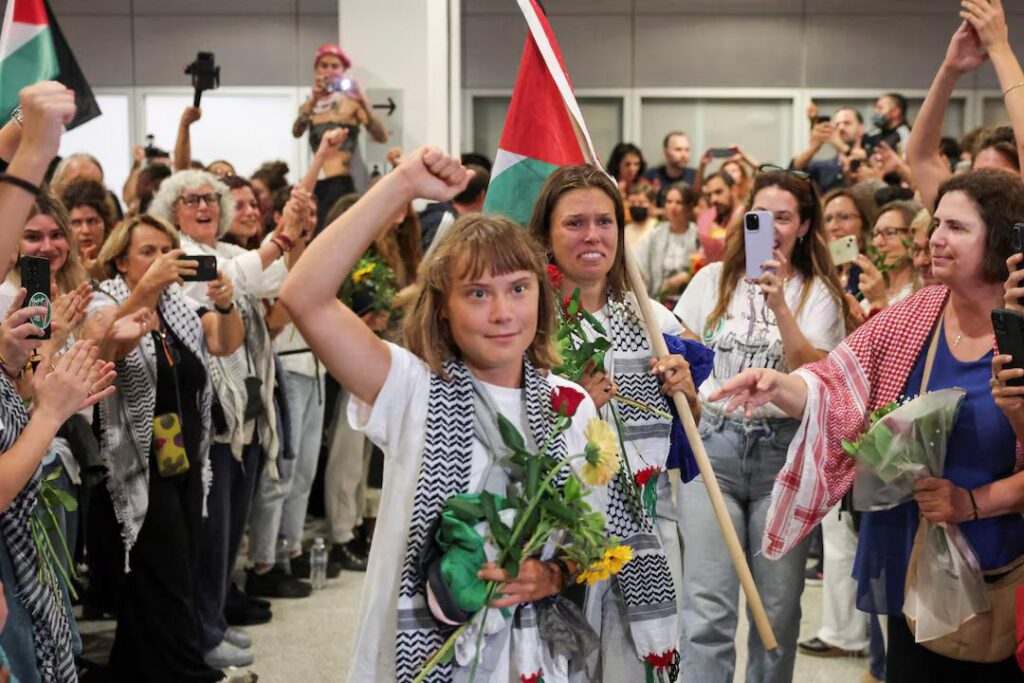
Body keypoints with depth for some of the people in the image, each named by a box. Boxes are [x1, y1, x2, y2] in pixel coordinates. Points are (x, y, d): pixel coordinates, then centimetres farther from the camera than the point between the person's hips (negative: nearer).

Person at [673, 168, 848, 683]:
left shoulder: (818, 294, 4)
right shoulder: (714, 280, 8)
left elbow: (816, 376, -9)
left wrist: (780, 307, -18)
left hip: (784, 451, 0)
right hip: (711, 445, 0)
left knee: (778, 609, 4)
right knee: (708, 608, -9)